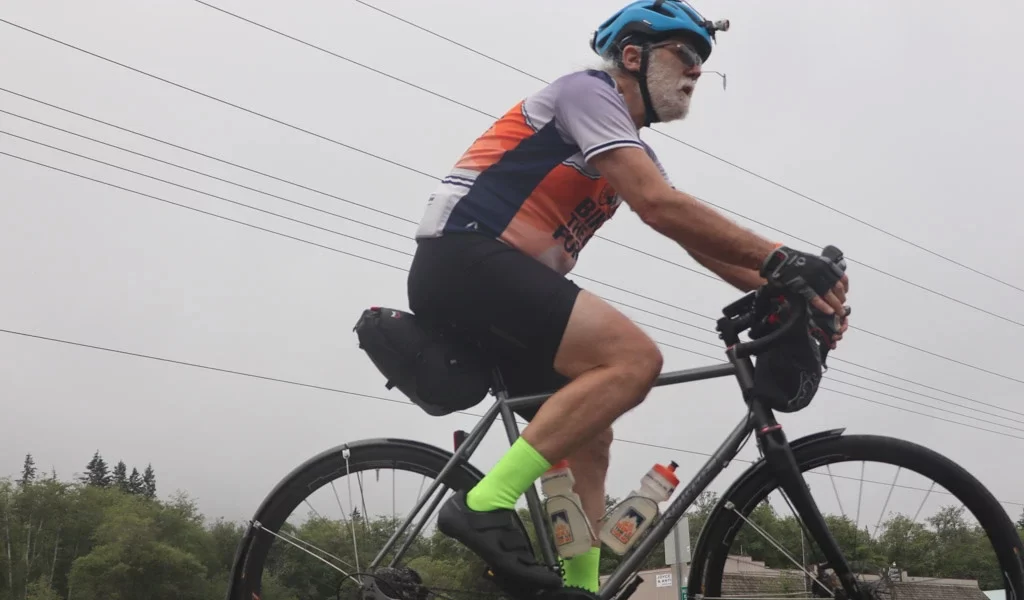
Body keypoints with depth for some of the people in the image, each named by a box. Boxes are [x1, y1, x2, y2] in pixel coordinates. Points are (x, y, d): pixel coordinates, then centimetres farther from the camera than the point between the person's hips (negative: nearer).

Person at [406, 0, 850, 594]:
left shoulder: (633, 150, 23)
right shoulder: (588, 91, -5)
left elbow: (700, 239, 15)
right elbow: (660, 207, -19)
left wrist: (790, 291, 1)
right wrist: (781, 258, -18)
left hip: (500, 278, 10)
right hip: (463, 257, -10)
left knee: (588, 435, 11)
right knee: (634, 357, -23)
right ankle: (485, 506, -24)